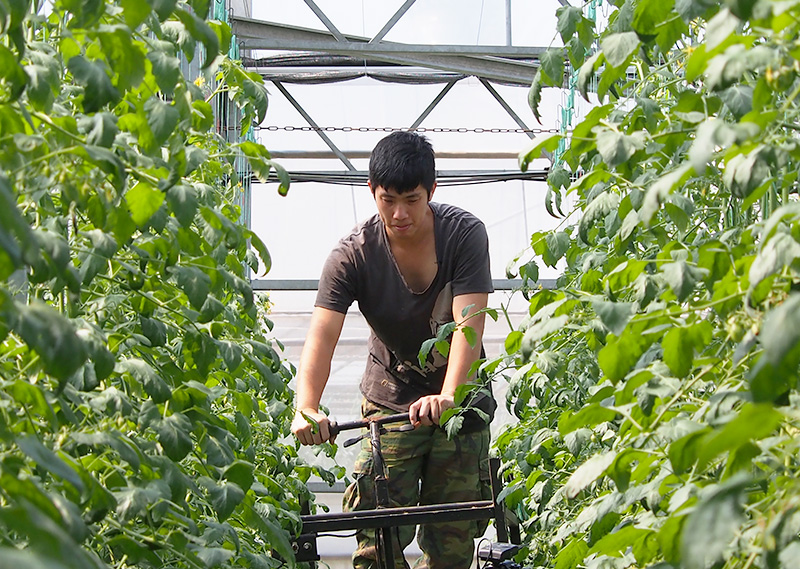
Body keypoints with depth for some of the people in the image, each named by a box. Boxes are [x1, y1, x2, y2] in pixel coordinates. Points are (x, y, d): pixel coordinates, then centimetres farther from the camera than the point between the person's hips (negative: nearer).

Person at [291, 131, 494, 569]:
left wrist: (447, 396, -42)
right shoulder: (354, 254, -14)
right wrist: (306, 410, -43)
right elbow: (321, 335, -25)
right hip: (390, 401, 0)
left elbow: (469, 321, -26)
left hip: (458, 401, 0)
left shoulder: (464, 233, -15)